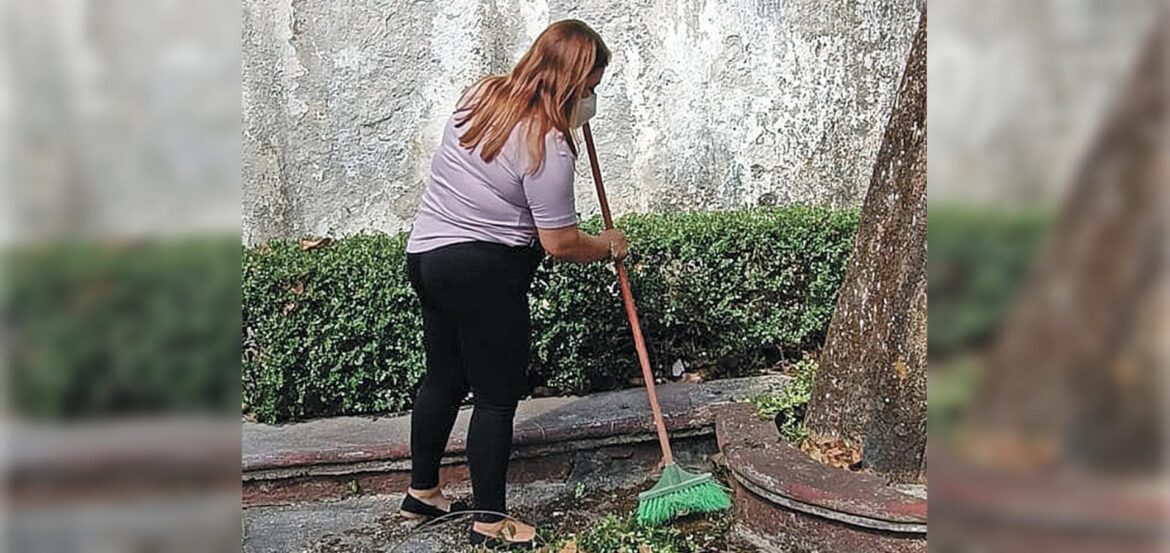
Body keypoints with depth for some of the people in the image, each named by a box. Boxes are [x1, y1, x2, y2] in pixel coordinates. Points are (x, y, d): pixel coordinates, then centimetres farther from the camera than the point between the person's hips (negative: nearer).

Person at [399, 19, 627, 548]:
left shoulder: (481, 93, 4)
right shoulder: (547, 145, -20)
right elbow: (560, 243, -15)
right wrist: (607, 246, 5)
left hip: (426, 255, 9)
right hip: (483, 273, -9)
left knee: (443, 377, 20)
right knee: (497, 396, 3)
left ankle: (422, 490, 33)